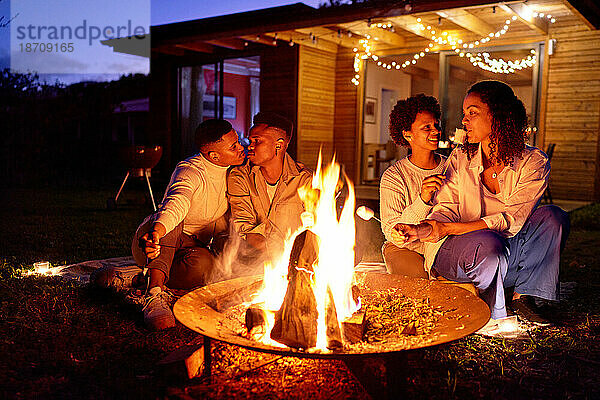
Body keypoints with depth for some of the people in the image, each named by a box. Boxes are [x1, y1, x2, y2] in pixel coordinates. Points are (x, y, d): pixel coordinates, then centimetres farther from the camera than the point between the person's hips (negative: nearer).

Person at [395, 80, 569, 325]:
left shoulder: (533, 162, -5)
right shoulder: (460, 160, 3)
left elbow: (511, 219, -16)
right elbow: (447, 208, -4)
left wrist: (446, 228, -25)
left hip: (508, 255, 1)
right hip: (452, 253, -1)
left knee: (553, 216, -22)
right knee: (488, 243, -35)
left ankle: (523, 298, -11)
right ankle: (494, 314, -7)